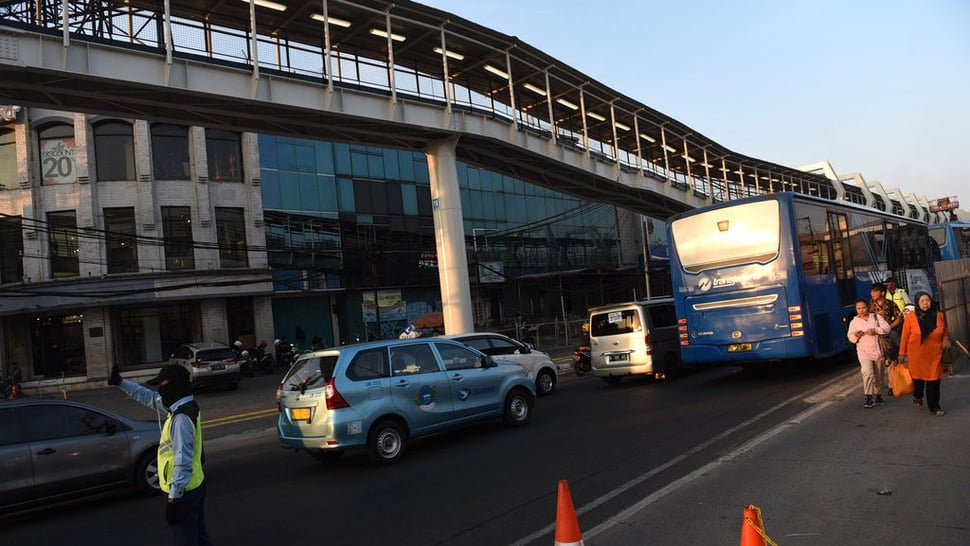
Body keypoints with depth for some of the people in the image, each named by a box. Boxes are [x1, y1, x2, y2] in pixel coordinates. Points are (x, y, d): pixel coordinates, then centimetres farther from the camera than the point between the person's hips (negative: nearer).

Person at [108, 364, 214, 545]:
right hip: (195, 485, 10)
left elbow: (183, 462, -26)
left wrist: (174, 498, -24)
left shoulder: (181, 418, -24)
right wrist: (121, 383, 20)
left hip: (183, 491, -10)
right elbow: (150, 397, 21)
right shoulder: (183, 406, 6)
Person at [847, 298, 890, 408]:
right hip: (864, 352, -2)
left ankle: (878, 395, 23)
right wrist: (856, 336, -17)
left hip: (877, 351, 2)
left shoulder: (876, 317, 6)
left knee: (878, 375, 10)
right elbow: (850, 337, 5)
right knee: (868, 373, -18)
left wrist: (875, 330, -18)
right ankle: (868, 397, -15)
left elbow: (886, 328, -2)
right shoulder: (854, 322, 5)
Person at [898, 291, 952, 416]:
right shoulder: (910, 317, -9)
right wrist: (902, 353, 1)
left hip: (934, 354, 2)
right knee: (918, 378, 12)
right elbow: (905, 336, -3)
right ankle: (917, 398, 41)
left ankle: (934, 407, 12)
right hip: (917, 354, -2)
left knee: (934, 381, 0)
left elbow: (945, 331, 18)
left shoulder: (938, 315, 1)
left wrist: (945, 338, -4)